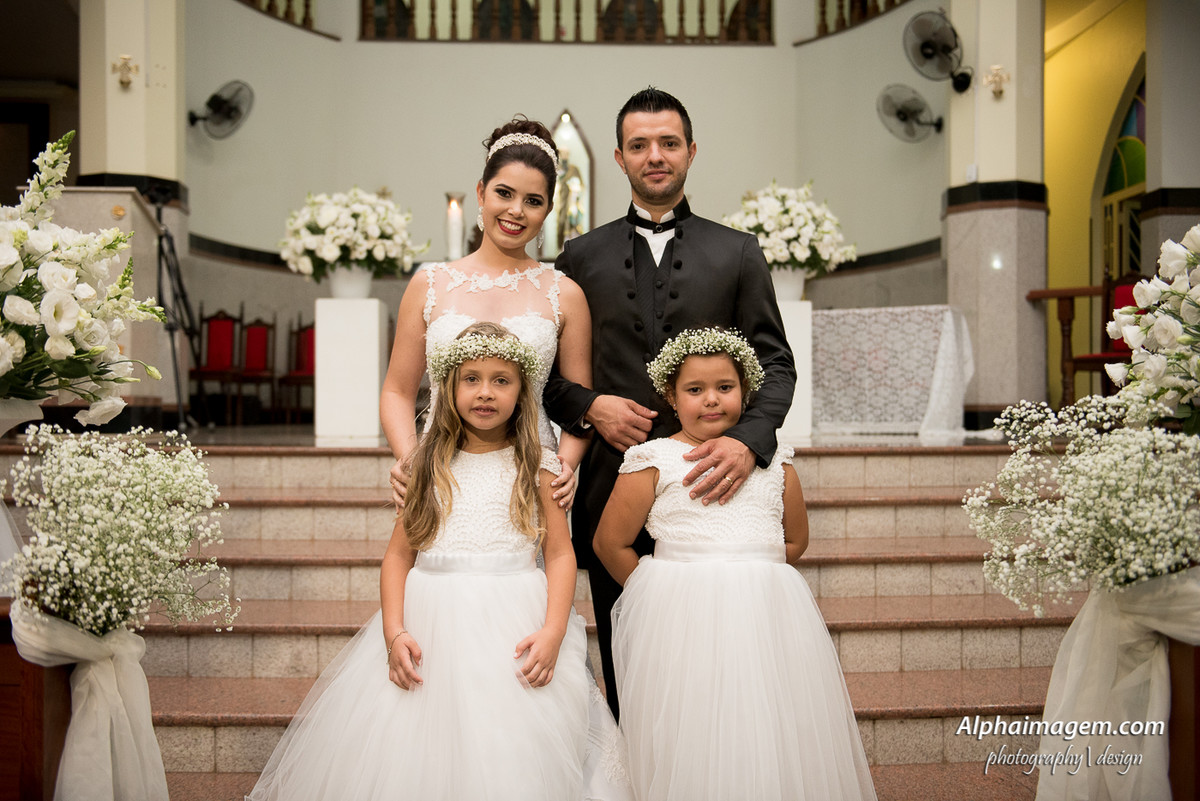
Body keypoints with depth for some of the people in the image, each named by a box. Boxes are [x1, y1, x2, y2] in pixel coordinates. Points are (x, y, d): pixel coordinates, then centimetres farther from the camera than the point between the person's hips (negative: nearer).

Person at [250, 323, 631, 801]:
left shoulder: (537, 467, 4)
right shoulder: (429, 466, 9)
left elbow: (560, 553, 1)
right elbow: (398, 553, 6)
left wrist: (553, 632, -13)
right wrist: (393, 633, -7)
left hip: (514, 633, -1)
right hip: (429, 626, 2)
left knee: (510, 762, -3)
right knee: (411, 762, 3)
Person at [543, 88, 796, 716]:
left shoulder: (738, 253, 9)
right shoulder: (582, 256, 11)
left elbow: (773, 361, 2)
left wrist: (750, 440, -16)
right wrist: (589, 406, -8)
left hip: (709, 484, 0)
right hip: (613, 483, 1)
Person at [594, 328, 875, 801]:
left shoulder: (774, 462, 11)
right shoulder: (655, 461, 0)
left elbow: (794, 541, 19)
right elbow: (610, 544, 2)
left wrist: (747, 576, 8)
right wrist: (663, 589, 3)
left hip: (766, 618, 3)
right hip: (682, 621, -3)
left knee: (769, 738, 4)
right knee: (693, 751, -2)